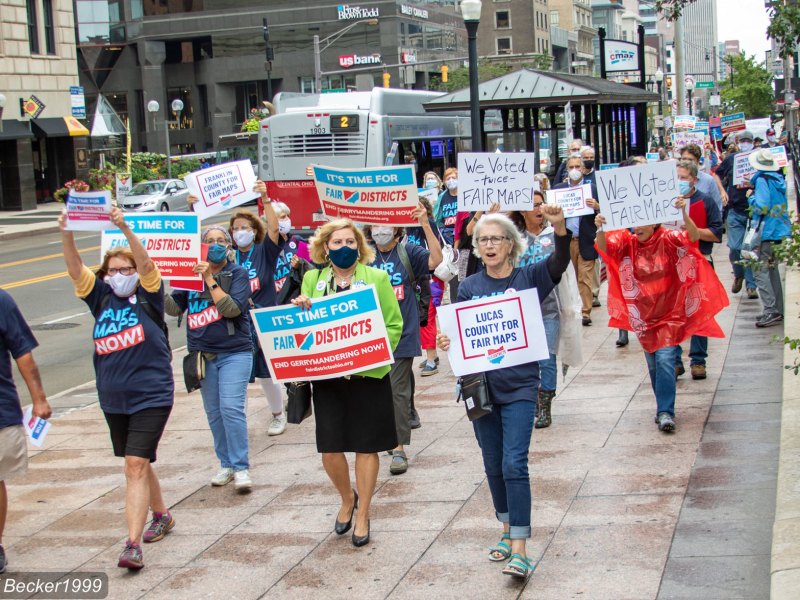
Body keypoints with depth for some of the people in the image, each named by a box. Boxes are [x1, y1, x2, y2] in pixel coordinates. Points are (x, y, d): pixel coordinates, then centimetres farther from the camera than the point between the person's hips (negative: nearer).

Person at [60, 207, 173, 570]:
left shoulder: (148, 296, -3)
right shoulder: (101, 298, 6)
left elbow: (146, 264, -21)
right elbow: (75, 269, -6)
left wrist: (124, 228, -33)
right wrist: (65, 233, -22)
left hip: (151, 396, -5)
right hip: (114, 400, 5)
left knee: (135, 464, -14)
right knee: (137, 463, 19)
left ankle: (132, 544, -18)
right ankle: (161, 516, 40)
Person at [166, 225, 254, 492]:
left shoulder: (238, 273, -3)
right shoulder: (192, 273, 7)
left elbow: (233, 309, -16)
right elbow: (174, 308, 3)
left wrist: (210, 279, -19)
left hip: (234, 353, -4)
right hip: (203, 355, 4)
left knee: (231, 408, -14)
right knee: (213, 412, 8)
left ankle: (241, 467, -8)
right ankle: (226, 464, 20)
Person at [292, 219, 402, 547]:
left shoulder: (377, 278, 0)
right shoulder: (312, 280, 8)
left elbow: (394, 325, -1)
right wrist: (300, 311, -8)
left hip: (367, 373, -2)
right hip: (326, 374, 2)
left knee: (366, 446, 5)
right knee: (329, 447, 1)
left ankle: (363, 514, 20)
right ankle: (347, 499, 30)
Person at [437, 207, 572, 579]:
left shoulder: (529, 279, -2)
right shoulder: (469, 287, 3)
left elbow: (560, 262, -20)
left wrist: (559, 227, -38)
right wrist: (445, 342, -20)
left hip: (520, 386, -3)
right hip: (481, 385, 3)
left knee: (514, 465, -11)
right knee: (493, 465, 13)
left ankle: (519, 550, -10)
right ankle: (508, 530, 32)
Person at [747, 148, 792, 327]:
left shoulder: (762, 180, -14)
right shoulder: (779, 179, 11)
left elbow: (761, 207, -21)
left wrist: (751, 197, -3)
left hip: (767, 233, -9)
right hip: (780, 231, 9)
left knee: (760, 271, -8)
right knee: (772, 270, 17)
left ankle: (770, 311, -14)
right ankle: (778, 310, 20)